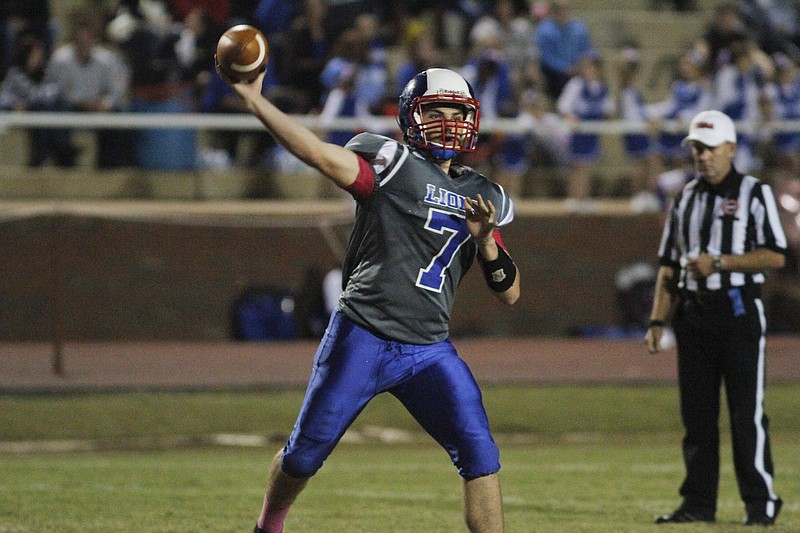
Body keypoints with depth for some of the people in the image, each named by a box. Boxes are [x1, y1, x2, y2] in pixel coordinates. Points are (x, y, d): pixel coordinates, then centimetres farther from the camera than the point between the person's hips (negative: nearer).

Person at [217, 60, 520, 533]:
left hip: (429, 350, 4)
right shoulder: (391, 164, -4)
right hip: (363, 339, -3)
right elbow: (322, 155, -21)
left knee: (481, 457, -10)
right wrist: (255, 101, -30)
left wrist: (487, 242, -9)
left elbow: (510, 294, 11)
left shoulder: (484, 198, 11)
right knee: (306, 452, 8)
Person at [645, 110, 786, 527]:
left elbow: (776, 256, -9)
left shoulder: (754, 193, 0)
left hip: (739, 311, -5)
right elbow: (669, 268, 15)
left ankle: (761, 503, -2)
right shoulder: (685, 200, 15)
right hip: (693, 314, 5)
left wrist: (718, 262, -15)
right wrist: (657, 321, 6)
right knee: (696, 414, 5)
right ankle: (698, 503, 10)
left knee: (747, 412, -7)